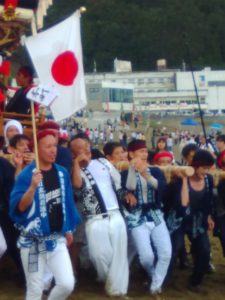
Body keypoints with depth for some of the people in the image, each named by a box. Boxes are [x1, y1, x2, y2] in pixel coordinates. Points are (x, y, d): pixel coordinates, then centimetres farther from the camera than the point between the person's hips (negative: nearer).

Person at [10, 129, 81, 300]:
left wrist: (69, 229, 19)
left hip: (57, 239, 4)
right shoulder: (26, 175, -12)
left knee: (67, 284, -4)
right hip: (33, 241, -4)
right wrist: (33, 187, -34)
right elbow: (19, 207, -19)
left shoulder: (62, 172, 3)